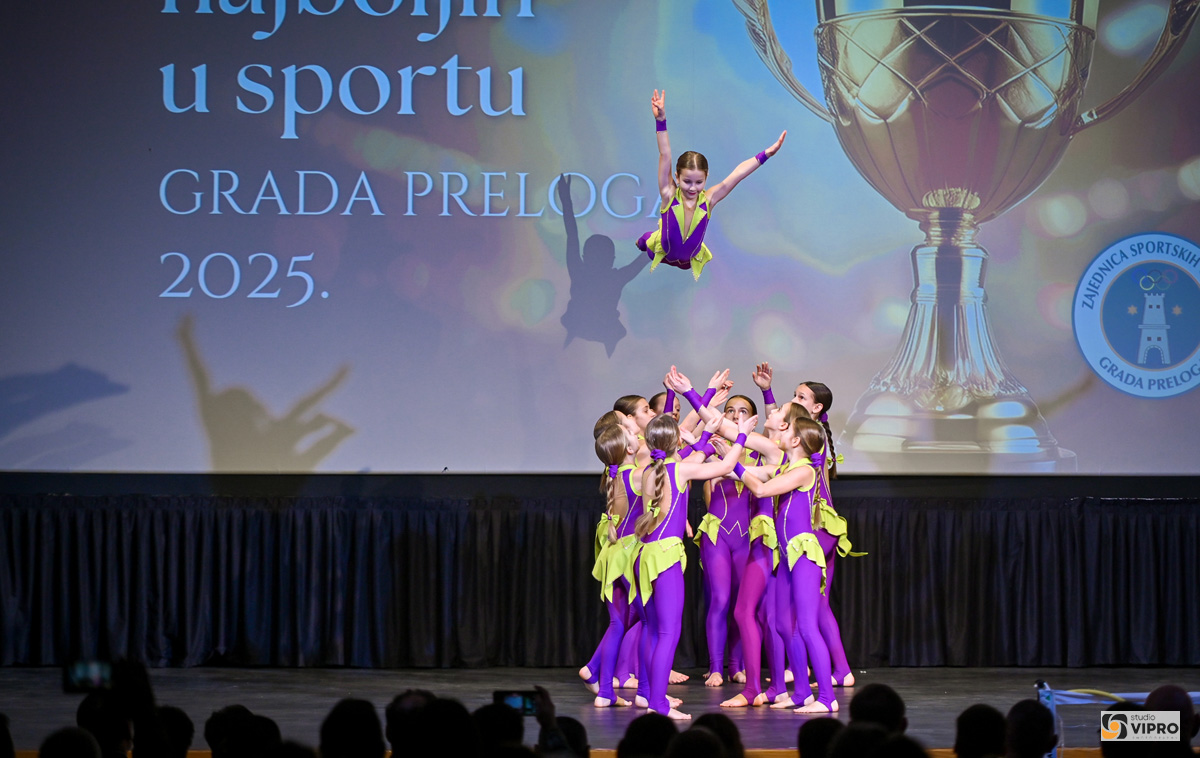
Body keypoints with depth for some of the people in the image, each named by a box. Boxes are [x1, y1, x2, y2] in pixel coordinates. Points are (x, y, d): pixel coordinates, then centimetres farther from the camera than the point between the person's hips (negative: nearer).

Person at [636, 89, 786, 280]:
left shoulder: (708, 200, -29)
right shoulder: (669, 195, -33)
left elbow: (738, 173, -35)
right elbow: (665, 156, -42)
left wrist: (766, 154, -44)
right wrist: (660, 121, -54)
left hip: (690, 261, 2)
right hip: (663, 255, -2)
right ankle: (646, 239, 52)